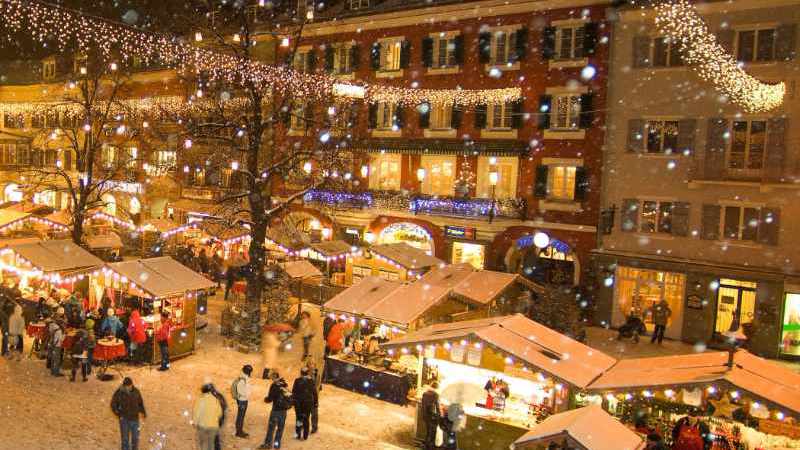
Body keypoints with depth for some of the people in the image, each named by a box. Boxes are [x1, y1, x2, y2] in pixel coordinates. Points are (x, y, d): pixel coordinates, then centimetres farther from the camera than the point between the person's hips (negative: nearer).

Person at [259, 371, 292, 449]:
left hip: (276, 409, -5)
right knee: (280, 427, 13)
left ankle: (268, 444, 10)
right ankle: (277, 443, 18)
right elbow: (289, 397, 11)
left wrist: (266, 399, 8)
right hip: (284, 410, 5)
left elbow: (270, 398, -12)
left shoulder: (274, 385, -13)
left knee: (271, 427, 4)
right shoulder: (285, 384, 4)